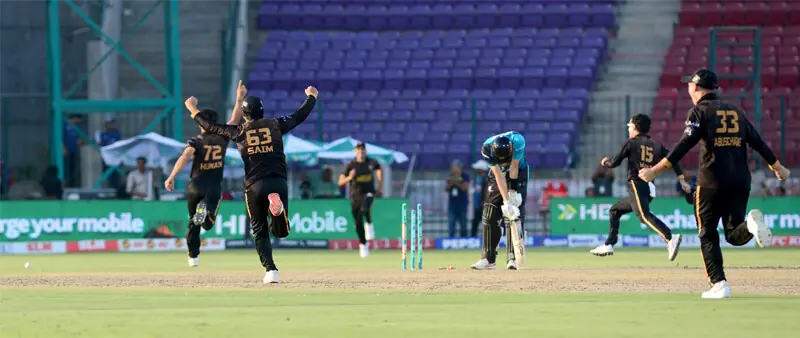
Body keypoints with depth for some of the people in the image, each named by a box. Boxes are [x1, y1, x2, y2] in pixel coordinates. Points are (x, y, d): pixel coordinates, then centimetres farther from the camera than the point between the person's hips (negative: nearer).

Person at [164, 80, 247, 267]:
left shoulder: (195, 141, -5)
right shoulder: (222, 138, 1)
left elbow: (185, 157, -22)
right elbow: (235, 119, 11)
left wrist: (171, 178, -27)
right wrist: (239, 99, 18)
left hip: (195, 187, 0)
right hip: (214, 187, 0)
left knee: (193, 223, 18)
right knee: (207, 223, -1)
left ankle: (193, 256, 18)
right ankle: (206, 211, -37)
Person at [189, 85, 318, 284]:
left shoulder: (239, 132, 5)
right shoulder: (275, 125, 7)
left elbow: (211, 127, 15)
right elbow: (300, 116, 18)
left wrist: (193, 111, 31)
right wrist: (311, 97, 36)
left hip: (255, 185, -1)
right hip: (279, 182, 1)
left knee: (260, 232, 10)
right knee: (280, 231, 7)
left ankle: (271, 270, -6)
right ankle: (278, 207, -28)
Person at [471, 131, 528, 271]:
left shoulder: (518, 141, -34)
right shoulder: (487, 148, -30)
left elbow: (513, 168, -25)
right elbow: (499, 176, -30)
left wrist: (513, 192, -26)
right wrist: (506, 201, -35)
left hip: (518, 173, -1)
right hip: (497, 174, 1)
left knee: (516, 215, -14)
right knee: (490, 215, -5)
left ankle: (513, 258, -15)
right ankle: (488, 259, -1)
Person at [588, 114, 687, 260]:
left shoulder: (632, 143, 4)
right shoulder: (656, 145, 18)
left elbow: (615, 163, 5)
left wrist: (604, 162, 27)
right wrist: (682, 180, 5)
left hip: (636, 185, -8)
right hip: (650, 189, 8)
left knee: (644, 215, -28)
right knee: (615, 210, 24)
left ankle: (670, 239, -51)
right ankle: (608, 245, 26)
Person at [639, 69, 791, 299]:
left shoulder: (700, 111, 0)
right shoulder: (735, 111, 18)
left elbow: (685, 145, -13)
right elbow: (758, 142, 18)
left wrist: (655, 170, -16)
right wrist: (778, 168, 31)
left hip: (712, 182, -5)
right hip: (740, 181, 5)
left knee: (707, 235, 7)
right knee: (735, 235, 7)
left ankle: (719, 285, -5)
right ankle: (751, 224, -27)